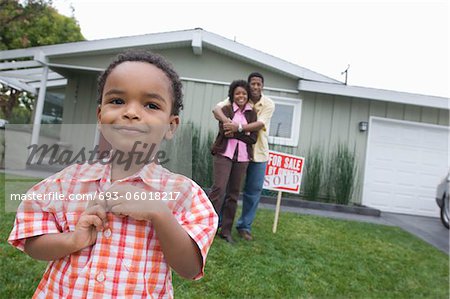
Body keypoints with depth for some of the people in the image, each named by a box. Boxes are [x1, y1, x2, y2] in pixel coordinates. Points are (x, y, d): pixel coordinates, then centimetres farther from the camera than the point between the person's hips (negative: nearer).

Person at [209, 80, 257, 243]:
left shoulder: (252, 113, 11)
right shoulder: (226, 109, 4)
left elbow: (253, 138, 0)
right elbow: (224, 131, -11)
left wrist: (234, 131, -6)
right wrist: (243, 130, -6)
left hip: (242, 156, 3)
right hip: (224, 153, -3)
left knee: (234, 193, 5)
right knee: (219, 188, -12)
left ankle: (226, 230, 14)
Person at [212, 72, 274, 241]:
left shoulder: (269, 104, -4)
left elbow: (260, 125, -19)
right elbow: (216, 109, -17)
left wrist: (238, 127, -34)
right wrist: (227, 121, -38)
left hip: (258, 153, 1)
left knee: (254, 191, 6)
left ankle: (244, 226, 20)